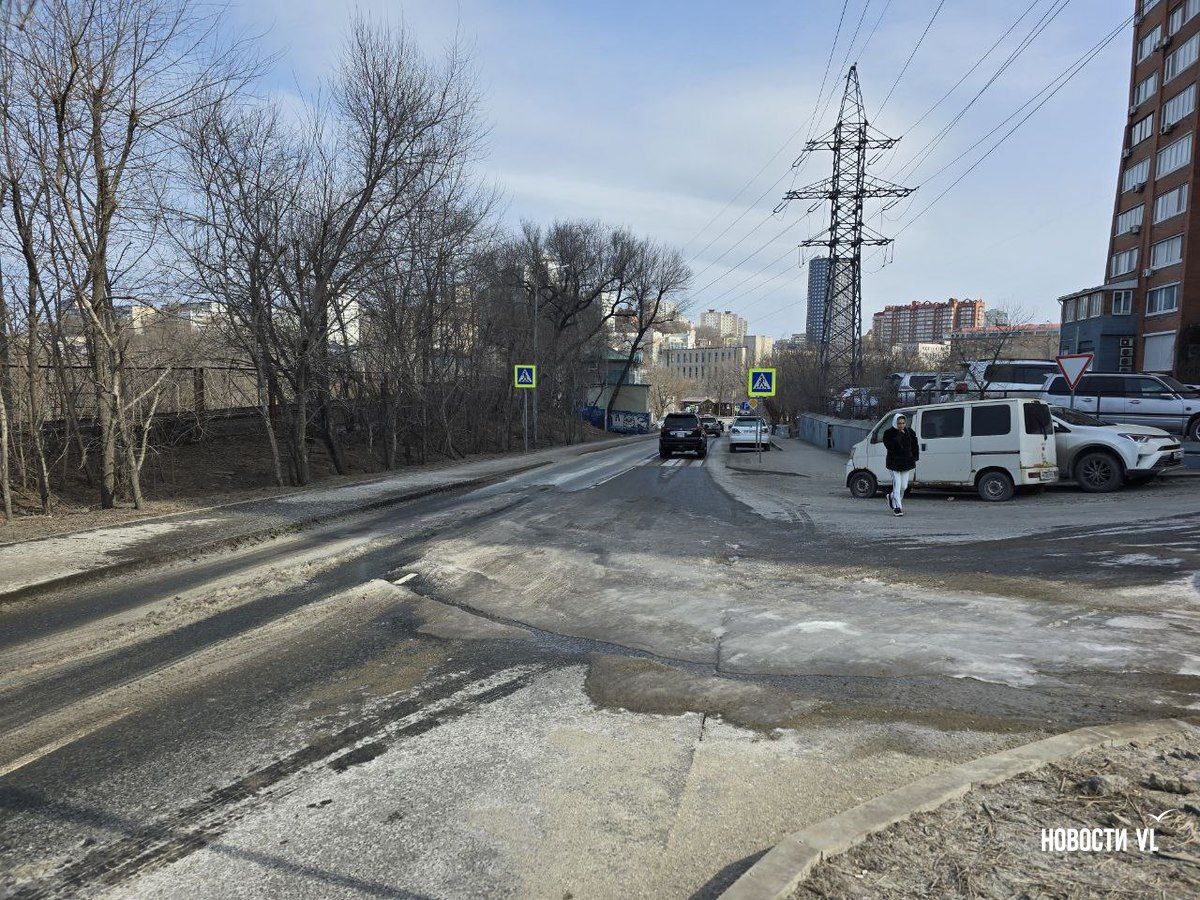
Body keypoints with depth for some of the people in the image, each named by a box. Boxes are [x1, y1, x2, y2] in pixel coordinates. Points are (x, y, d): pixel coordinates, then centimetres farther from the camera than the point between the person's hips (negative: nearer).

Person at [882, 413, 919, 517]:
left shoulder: (910, 432, 5)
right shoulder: (889, 433, -6)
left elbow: (915, 446, 13)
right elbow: (889, 446, -21)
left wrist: (915, 458, 5)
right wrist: (899, 435, -22)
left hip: (907, 463, 4)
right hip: (894, 463, -4)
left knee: (904, 486, 6)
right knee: (897, 484, -10)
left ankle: (892, 497, 36)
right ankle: (897, 507, -5)